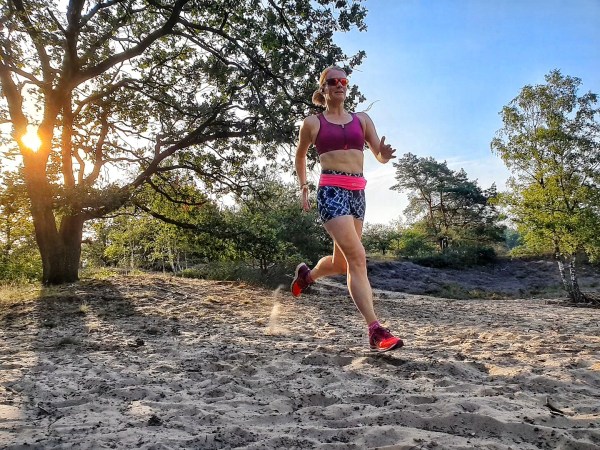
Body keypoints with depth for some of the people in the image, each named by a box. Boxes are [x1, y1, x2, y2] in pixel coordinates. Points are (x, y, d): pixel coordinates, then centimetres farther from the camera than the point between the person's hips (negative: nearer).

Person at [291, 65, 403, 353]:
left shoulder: (362, 120, 15)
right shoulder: (312, 123, 7)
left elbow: (380, 158, 11)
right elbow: (300, 156, 22)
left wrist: (384, 153, -12)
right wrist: (303, 187, 16)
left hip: (358, 193, 5)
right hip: (331, 191, -5)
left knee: (341, 263, 12)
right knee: (357, 258, -18)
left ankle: (306, 275, 45)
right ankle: (376, 331, -17)